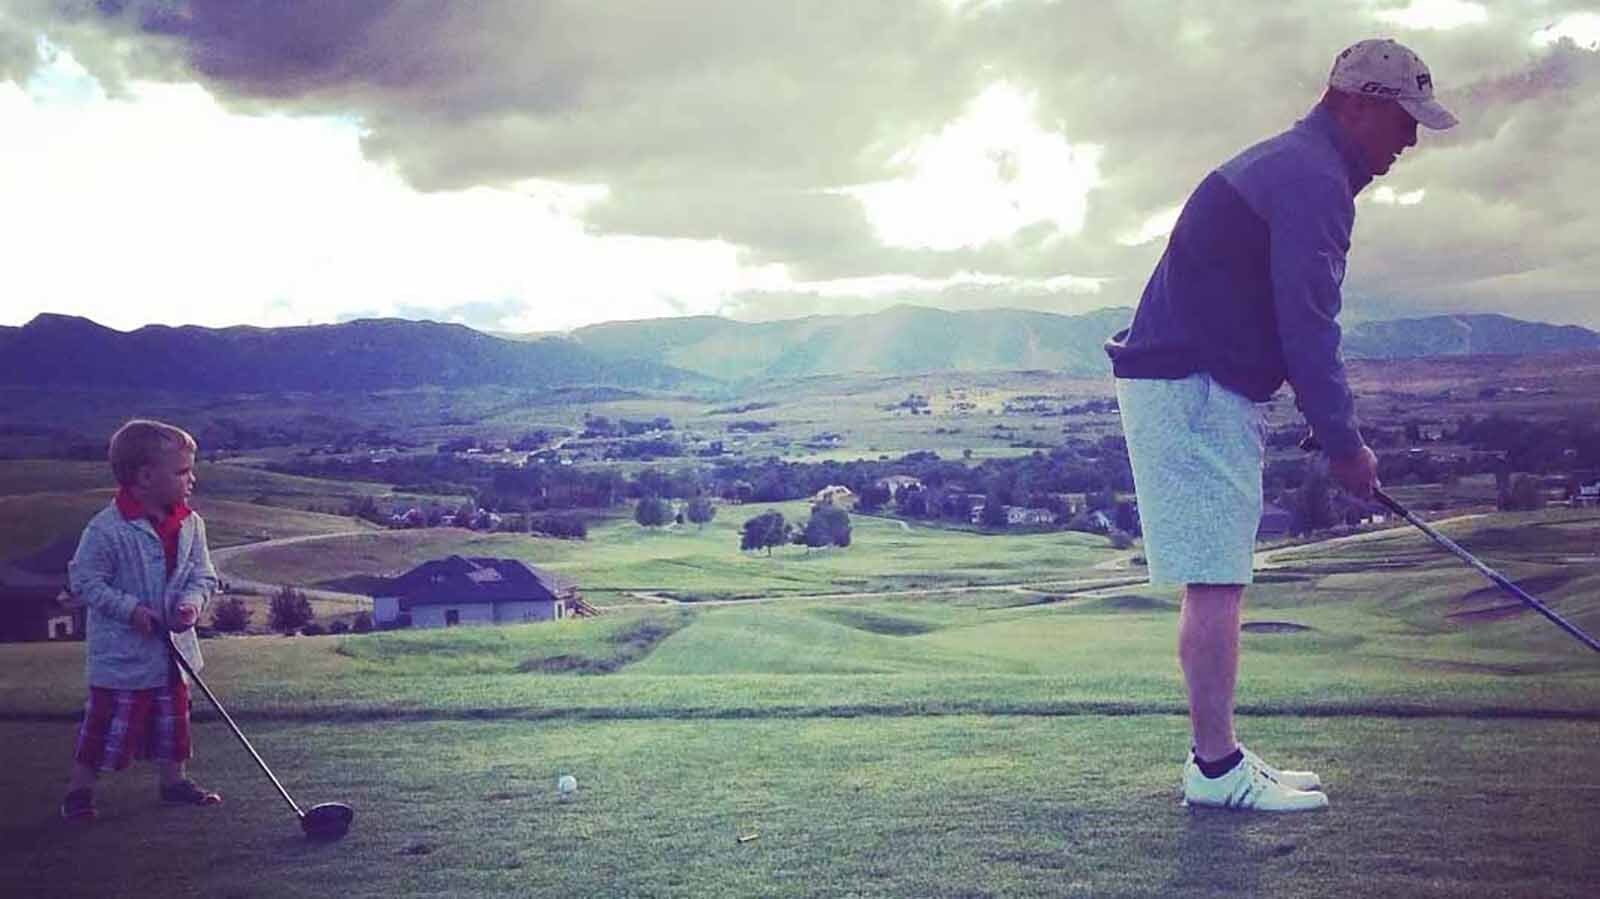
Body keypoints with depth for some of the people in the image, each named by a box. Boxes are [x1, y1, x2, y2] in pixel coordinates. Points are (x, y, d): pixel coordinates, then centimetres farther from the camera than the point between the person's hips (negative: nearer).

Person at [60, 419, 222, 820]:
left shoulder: (190, 524, -2)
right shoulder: (106, 529, -20)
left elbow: (203, 575, 6)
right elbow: (84, 579, -14)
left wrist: (191, 603, -14)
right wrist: (130, 608, -20)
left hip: (172, 650, 6)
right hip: (121, 652, -6)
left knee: (173, 717, 17)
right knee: (108, 720, 0)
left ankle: (174, 780, 31)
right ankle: (79, 788, 15)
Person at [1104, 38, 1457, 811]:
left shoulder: (1289, 166, 22)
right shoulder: (1313, 180, -13)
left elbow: (1294, 320, 23)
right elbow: (1309, 328, -18)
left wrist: (1333, 433, 19)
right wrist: (1345, 443, -10)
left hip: (1191, 390, 11)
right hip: (1191, 392, -11)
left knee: (1216, 580, 12)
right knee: (1214, 582, -8)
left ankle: (1215, 755, 18)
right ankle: (1216, 768, -3)